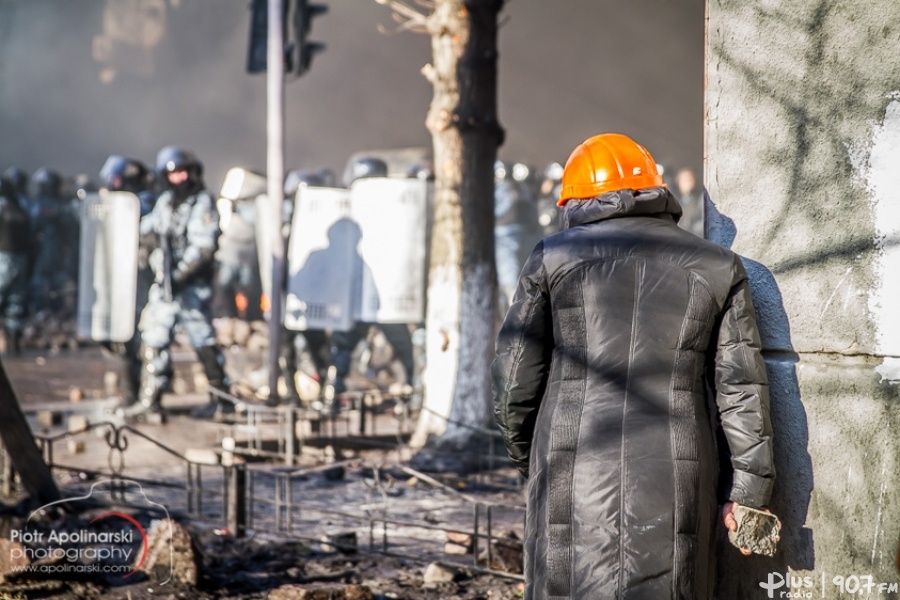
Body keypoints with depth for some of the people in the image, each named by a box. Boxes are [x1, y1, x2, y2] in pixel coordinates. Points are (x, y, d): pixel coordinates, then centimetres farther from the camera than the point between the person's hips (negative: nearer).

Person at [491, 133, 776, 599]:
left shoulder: (554, 258, 5)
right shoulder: (716, 268, 9)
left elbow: (514, 380, 5)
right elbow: (741, 389, 4)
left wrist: (526, 457, 21)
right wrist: (750, 490, 7)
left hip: (574, 476, -1)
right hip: (674, 483, 1)